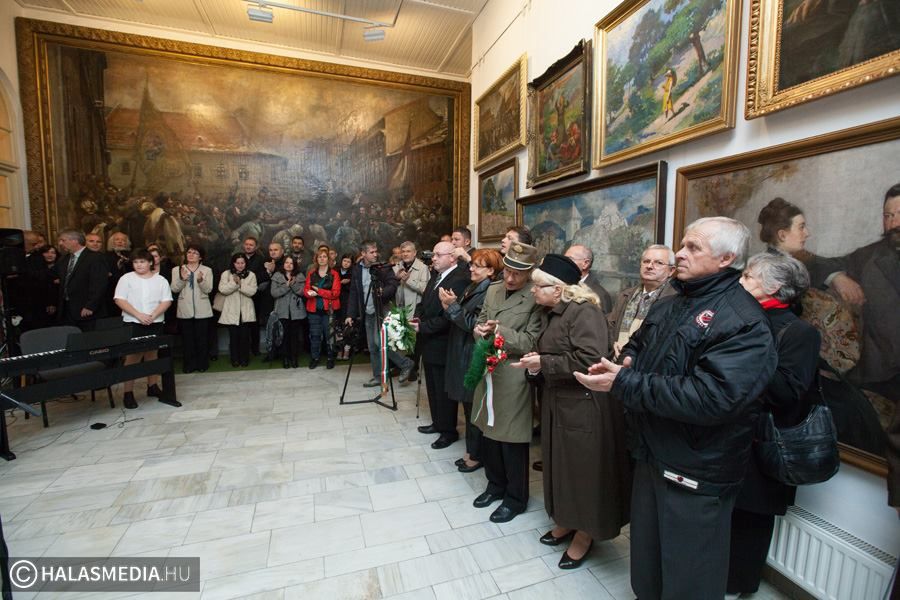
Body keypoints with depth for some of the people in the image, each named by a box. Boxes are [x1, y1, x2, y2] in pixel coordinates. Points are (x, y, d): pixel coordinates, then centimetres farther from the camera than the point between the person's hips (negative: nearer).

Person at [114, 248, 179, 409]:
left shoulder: (160, 280, 6)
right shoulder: (126, 278, 2)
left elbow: (166, 301, 1)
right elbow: (120, 300, -5)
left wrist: (153, 315, -13)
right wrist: (139, 315, -15)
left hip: (155, 324, 2)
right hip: (133, 324, -2)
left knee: (152, 355, 10)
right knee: (133, 357, -3)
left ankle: (153, 387, 20)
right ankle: (128, 393, 3)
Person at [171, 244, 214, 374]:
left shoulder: (207, 270, 5)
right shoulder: (177, 270, 8)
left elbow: (208, 289, -6)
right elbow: (174, 289, -3)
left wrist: (200, 280, -24)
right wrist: (182, 279, -20)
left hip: (202, 310, -1)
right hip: (185, 310, 1)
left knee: (202, 339, 3)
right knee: (187, 339, 5)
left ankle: (202, 364, 13)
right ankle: (189, 364, 14)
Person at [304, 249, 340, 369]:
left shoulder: (334, 274, -2)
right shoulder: (311, 274, 10)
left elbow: (335, 293, -9)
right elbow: (306, 290, 7)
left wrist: (318, 291, -14)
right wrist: (309, 293, -17)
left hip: (328, 309, -3)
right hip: (314, 309, 3)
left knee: (329, 334, 1)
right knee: (314, 334, 7)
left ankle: (330, 358, 14)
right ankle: (314, 357, 19)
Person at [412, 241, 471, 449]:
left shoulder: (460, 280, -20)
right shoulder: (436, 276, 9)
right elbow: (424, 301, 18)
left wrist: (422, 327, -19)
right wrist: (418, 317, -1)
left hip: (442, 345, -9)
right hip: (429, 343, 9)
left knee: (444, 390, 6)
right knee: (433, 387, 21)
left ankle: (449, 431, 24)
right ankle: (437, 422, 39)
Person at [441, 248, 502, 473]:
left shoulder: (490, 292, -17)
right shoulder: (472, 288, 11)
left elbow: (474, 324, -22)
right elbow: (460, 320, 11)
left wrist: (453, 305, -18)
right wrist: (448, 306, -5)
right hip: (462, 356, 9)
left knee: (475, 407, 5)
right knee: (468, 406, 18)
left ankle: (477, 455, 23)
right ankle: (471, 450, 33)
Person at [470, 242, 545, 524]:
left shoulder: (536, 299, -13)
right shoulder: (493, 290, 7)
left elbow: (531, 342, -16)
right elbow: (481, 321, 13)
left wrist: (499, 330, -24)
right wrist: (480, 330, -10)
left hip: (513, 376, -6)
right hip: (488, 370, 7)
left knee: (511, 438, 8)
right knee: (489, 431, 19)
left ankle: (515, 497, 31)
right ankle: (496, 485, 42)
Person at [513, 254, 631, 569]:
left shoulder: (584, 312, -18)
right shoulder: (555, 314, 11)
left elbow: (590, 360, -28)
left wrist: (543, 363, -21)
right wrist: (535, 367, -1)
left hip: (584, 408, -9)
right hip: (559, 404, 9)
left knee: (584, 469, 7)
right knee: (562, 464, 19)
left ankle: (585, 534, 28)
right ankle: (567, 521, 39)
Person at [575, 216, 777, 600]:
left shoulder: (743, 321, -19)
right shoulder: (670, 306, 8)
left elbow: (713, 397, -29)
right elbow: (637, 344, 19)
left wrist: (624, 383, -28)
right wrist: (628, 360, -6)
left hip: (696, 475, -7)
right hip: (650, 457, 7)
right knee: (646, 559, 26)